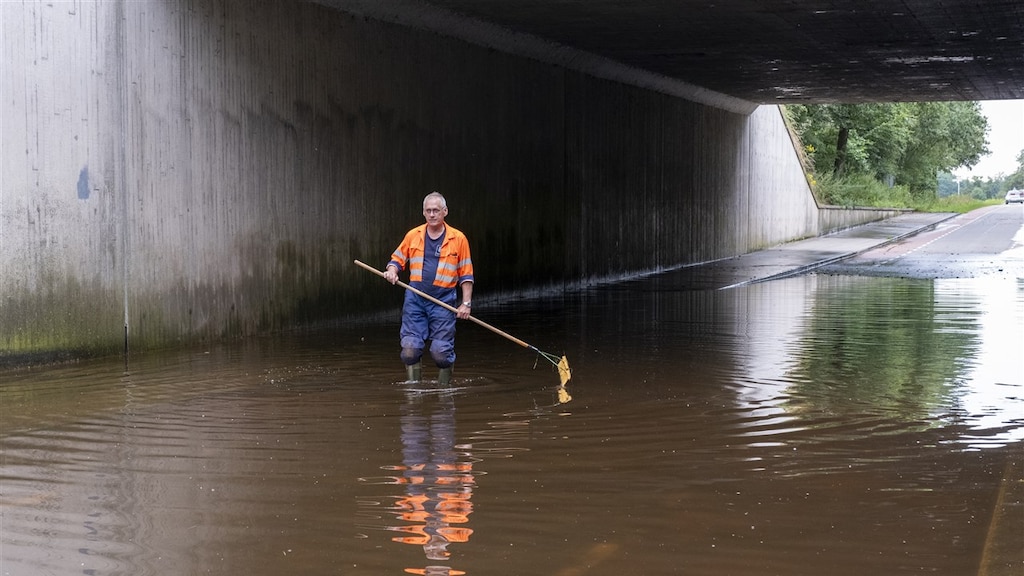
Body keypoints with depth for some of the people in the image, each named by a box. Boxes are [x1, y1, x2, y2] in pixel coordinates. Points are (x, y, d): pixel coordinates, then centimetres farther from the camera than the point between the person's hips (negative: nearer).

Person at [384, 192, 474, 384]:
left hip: (443, 301, -2)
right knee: (410, 348, -4)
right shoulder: (413, 235, 9)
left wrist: (466, 303, -3)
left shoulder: (458, 239, 2)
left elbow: (466, 275, 4)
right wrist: (392, 271, -5)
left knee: (441, 352, -5)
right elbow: (397, 259, 18)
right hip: (415, 299, 2)